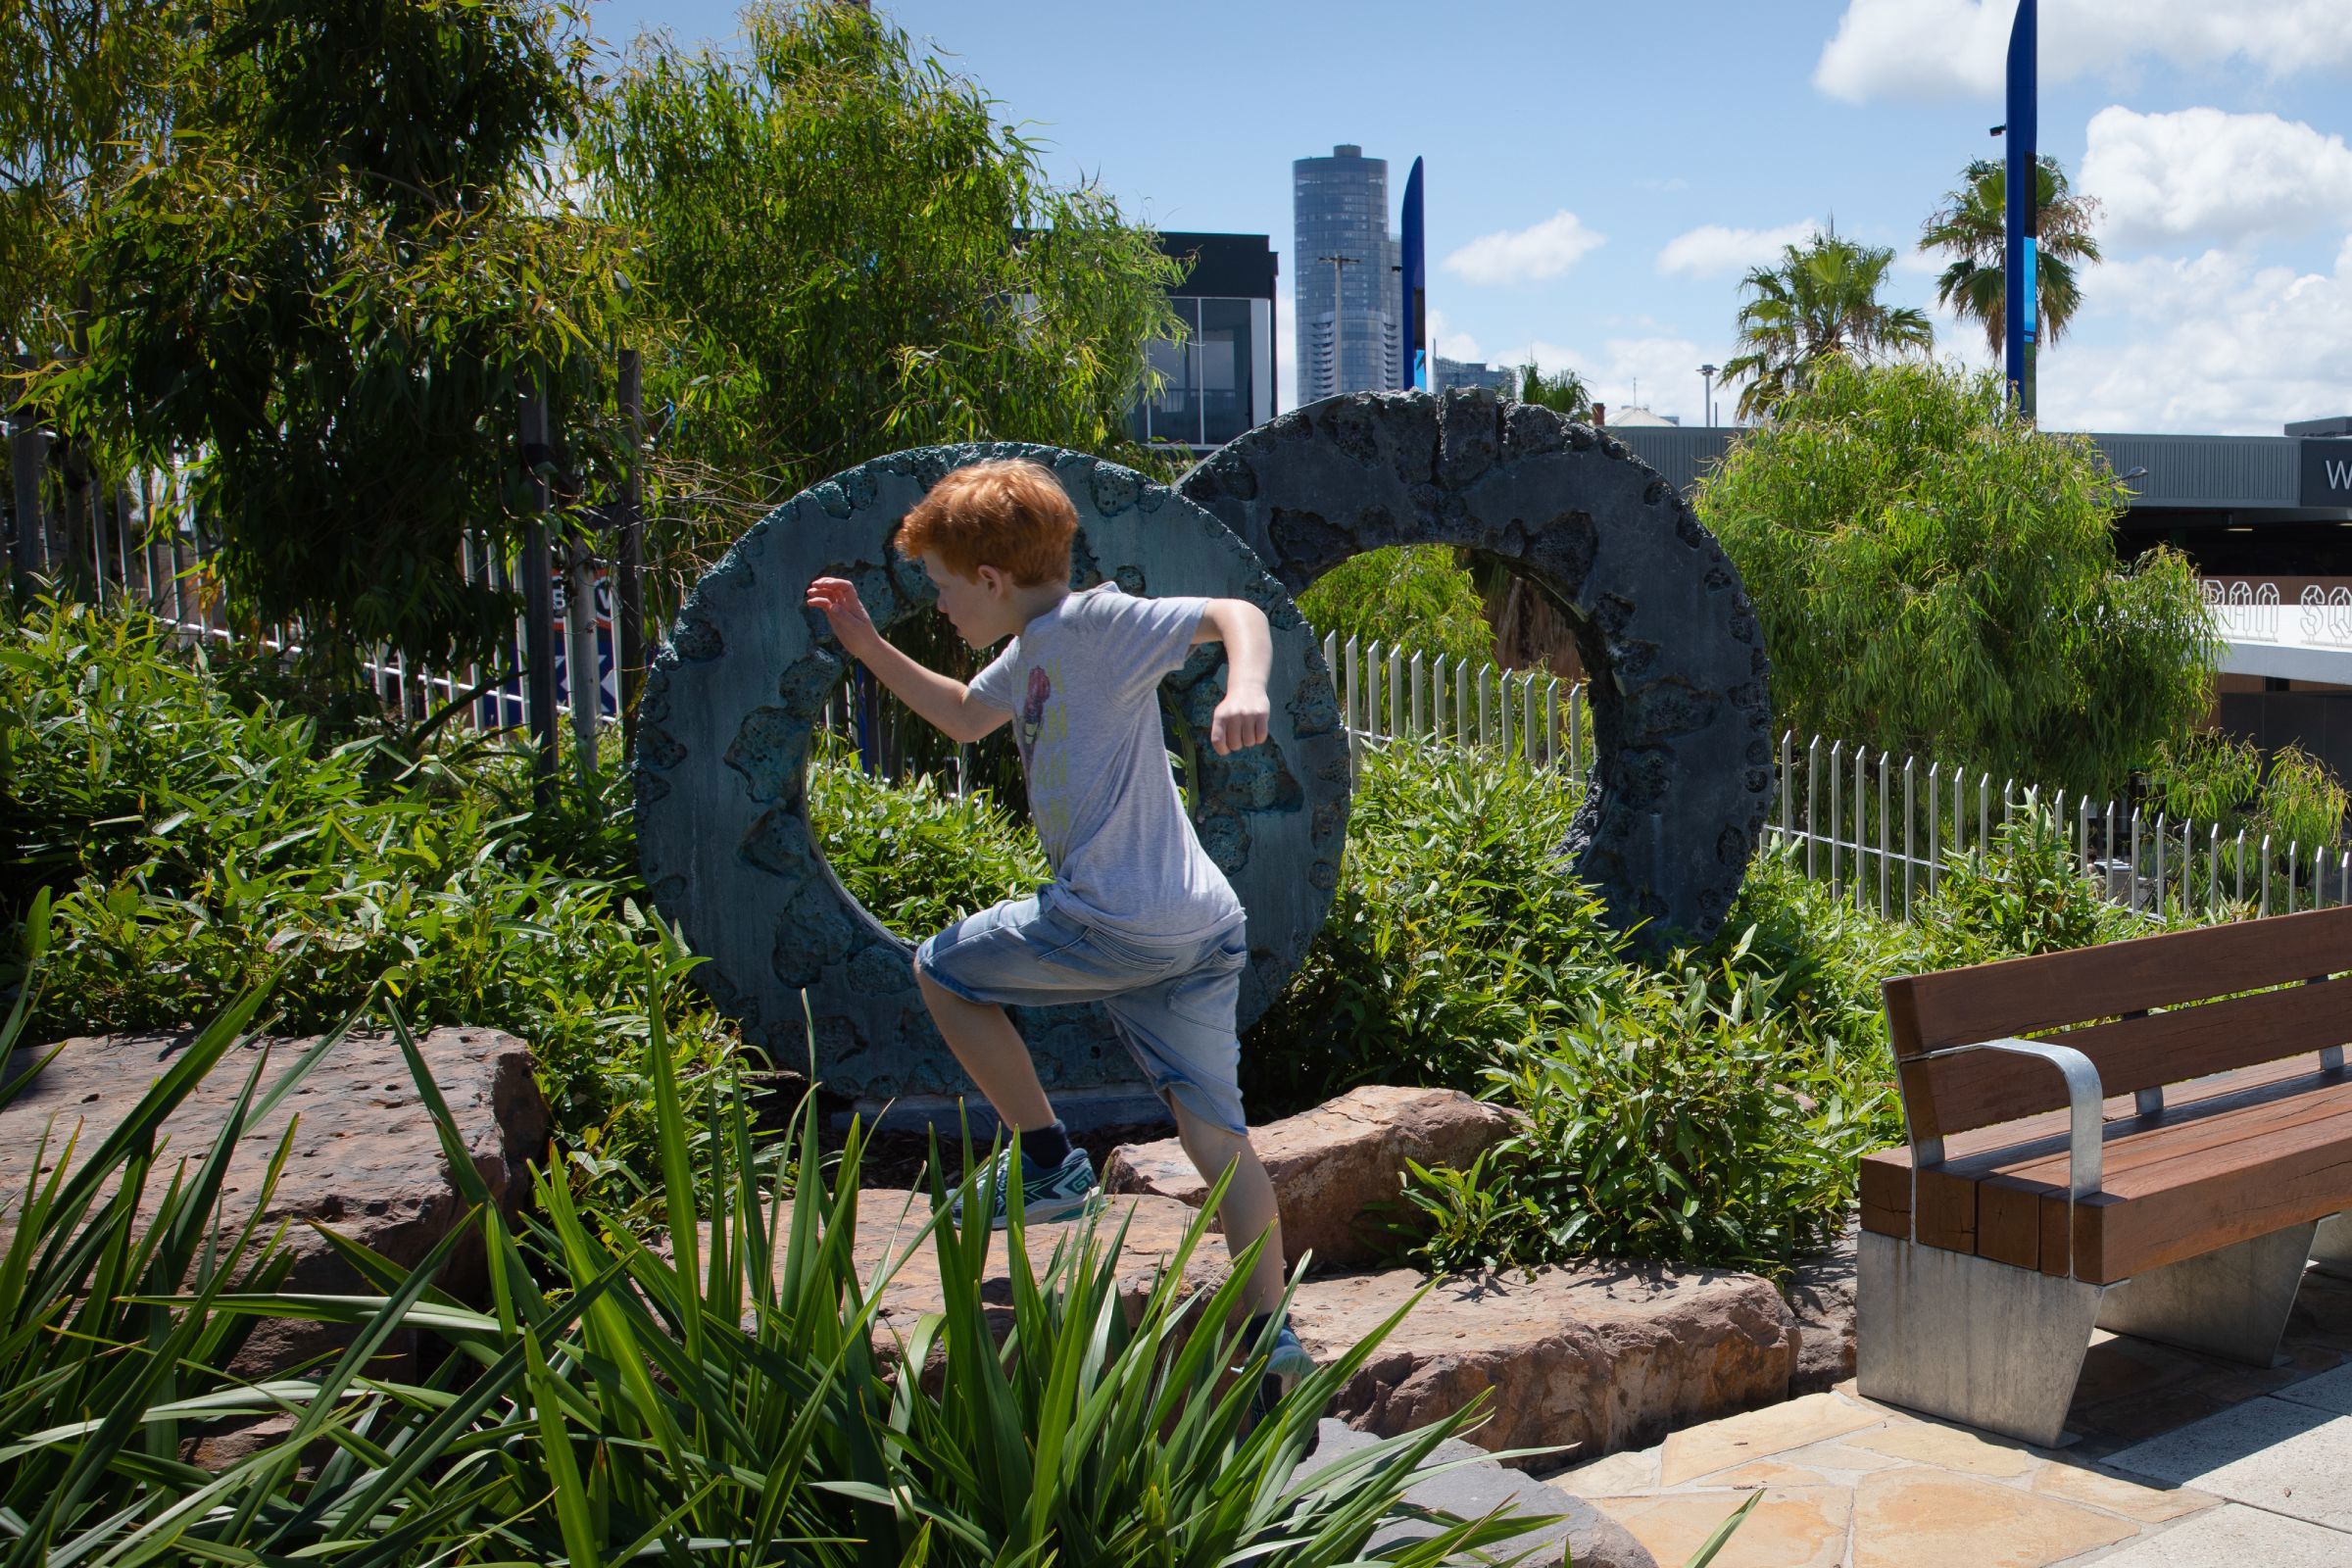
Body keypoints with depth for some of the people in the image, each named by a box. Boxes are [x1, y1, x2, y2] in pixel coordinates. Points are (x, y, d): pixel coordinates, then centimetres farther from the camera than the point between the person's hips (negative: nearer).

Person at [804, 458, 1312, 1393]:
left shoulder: (1095, 623, -8)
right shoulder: (1033, 653, 19)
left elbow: (1233, 614, -19)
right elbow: (965, 719, 38)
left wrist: (1245, 688, -40)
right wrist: (870, 649, 32)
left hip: (1116, 921, -9)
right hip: (1200, 930, 9)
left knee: (943, 968, 12)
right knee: (1214, 1125, 6)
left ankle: (1049, 1163, 14)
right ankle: (1272, 1333, 4)